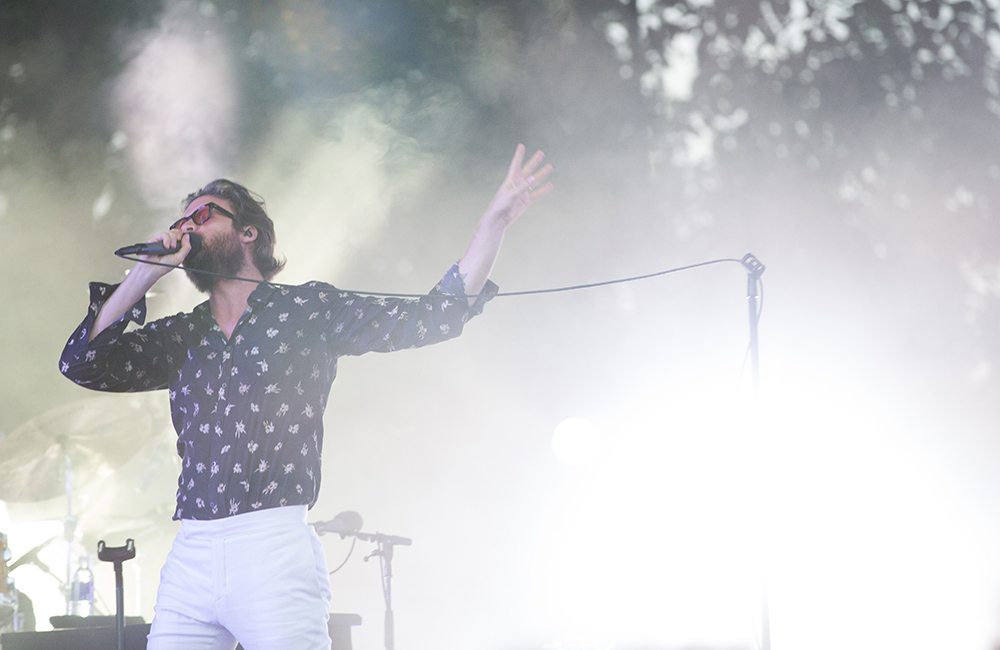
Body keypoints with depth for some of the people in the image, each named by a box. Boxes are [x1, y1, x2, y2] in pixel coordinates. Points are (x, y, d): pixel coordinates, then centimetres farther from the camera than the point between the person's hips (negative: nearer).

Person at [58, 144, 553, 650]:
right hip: (189, 558, 4)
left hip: (274, 552, -4)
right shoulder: (178, 338, 21)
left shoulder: (307, 309, 10)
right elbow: (81, 363, 11)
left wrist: (497, 219, -3)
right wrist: (146, 272, 8)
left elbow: (433, 317, 5)